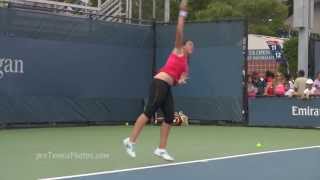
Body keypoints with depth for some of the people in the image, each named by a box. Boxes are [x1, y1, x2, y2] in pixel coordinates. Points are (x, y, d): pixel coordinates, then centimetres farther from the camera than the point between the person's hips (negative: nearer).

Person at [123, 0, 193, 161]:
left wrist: (180, 81, -2)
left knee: (169, 117, 3)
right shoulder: (178, 51, 7)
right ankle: (130, 141, -13)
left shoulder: (185, 65, 25)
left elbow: (179, 78, 22)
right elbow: (179, 30, -2)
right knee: (149, 112, -15)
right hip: (159, 83, -9)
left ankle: (161, 149, 7)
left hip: (167, 87, 9)